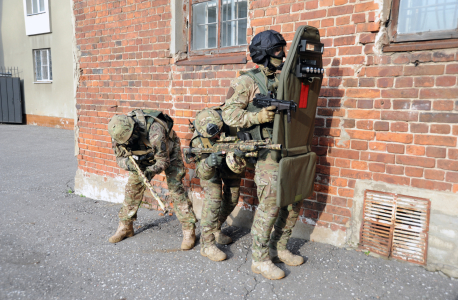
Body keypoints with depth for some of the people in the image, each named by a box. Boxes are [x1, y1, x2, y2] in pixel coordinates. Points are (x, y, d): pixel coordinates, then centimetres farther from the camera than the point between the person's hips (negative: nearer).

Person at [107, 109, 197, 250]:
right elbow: (120, 157, -14)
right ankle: (125, 226, 16)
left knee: (175, 187, -15)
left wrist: (150, 171, -49)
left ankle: (189, 230, -8)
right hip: (144, 156, 5)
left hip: (168, 150, -5)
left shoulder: (154, 132, -42)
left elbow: (163, 161, -31)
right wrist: (128, 163, -37)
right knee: (133, 186, -1)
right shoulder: (118, 134, -25)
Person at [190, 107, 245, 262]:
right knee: (214, 198, -18)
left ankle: (215, 228, 30)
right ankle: (207, 244, -8)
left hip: (230, 163, 3)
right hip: (211, 167, -3)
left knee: (232, 199, 7)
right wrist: (209, 163, -57)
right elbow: (202, 174, -36)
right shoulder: (199, 141, -36)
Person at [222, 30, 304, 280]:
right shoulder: (247, 82, -3)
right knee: (270, 205, -6)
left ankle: (278, 249, 29)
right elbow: (229, 114, -9)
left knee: (294, 202, 11)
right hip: (267, 151, -7)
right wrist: (258, 116, -22)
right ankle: (260, 259, 11)